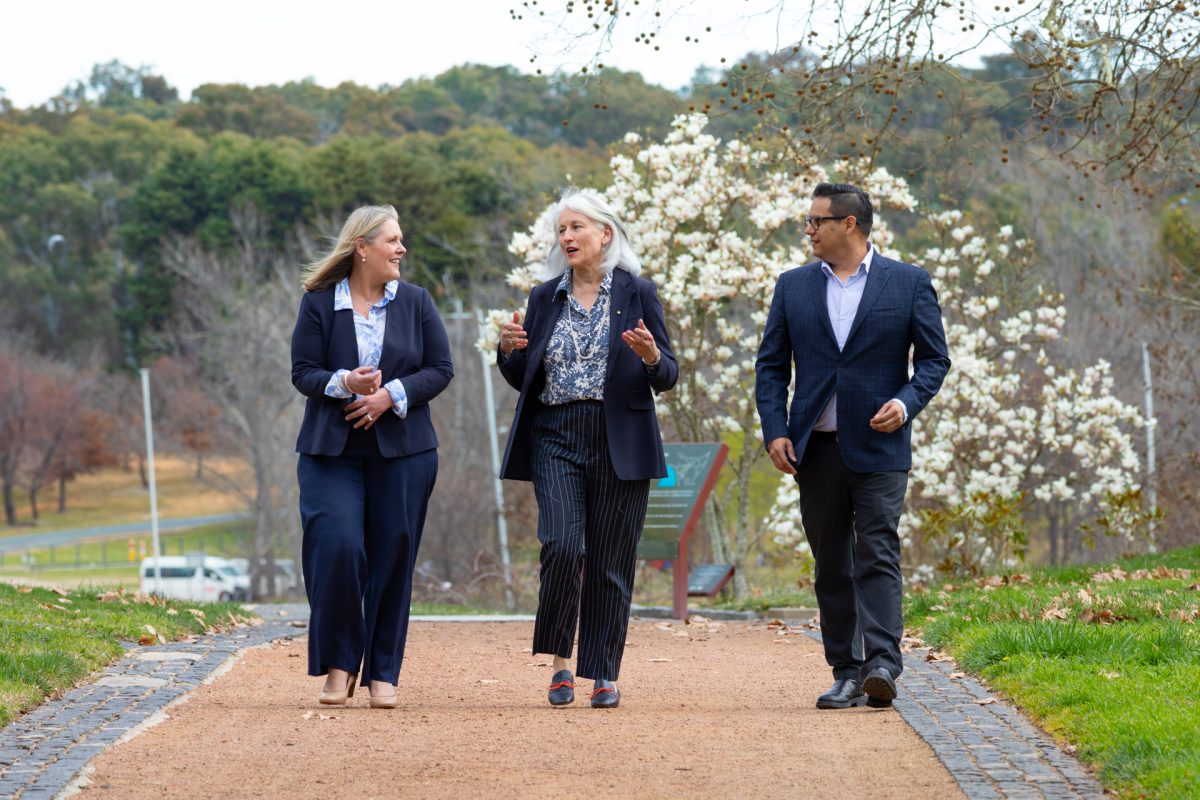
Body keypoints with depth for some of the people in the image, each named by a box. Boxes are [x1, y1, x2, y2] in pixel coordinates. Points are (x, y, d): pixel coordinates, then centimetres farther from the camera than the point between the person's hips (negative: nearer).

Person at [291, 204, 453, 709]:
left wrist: (391, 395, -12)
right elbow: (303, 373, -2)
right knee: (337, 549, -15)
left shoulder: (416, 303, 6)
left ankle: (383, 673, 9)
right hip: (332, 451, -2)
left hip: (402, 451, 2)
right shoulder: (318, 303, 2)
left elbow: (441, 369, 3)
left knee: (392, 559, 0)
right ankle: (338, 666, -1)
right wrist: (345, 383, -21)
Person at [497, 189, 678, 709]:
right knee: (561, 545, -16)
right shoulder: (545, 298, 11)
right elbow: (522, 380, 14)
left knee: (609, 563, 0)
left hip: (620, 444, -1)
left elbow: (667, 377, 3)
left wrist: (652, 358, -19)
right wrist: (510, 351, -7)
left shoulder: (637, 294, 4)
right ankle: (560, 659, 0)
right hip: (556, 439, 1)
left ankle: (604, 675, 8)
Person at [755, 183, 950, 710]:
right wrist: (775, 431, -2)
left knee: (878, 555, -13)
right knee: (831, 565, 6)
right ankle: (847, 673, 10)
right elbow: (771, 365, 10)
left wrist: (906, 402, -14)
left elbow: (934, 358, 4)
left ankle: (882, 666, -20)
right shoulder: (793, 286, 10)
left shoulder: (908, 284, 2)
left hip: (878, 446, -3)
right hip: (816, 447, 4)